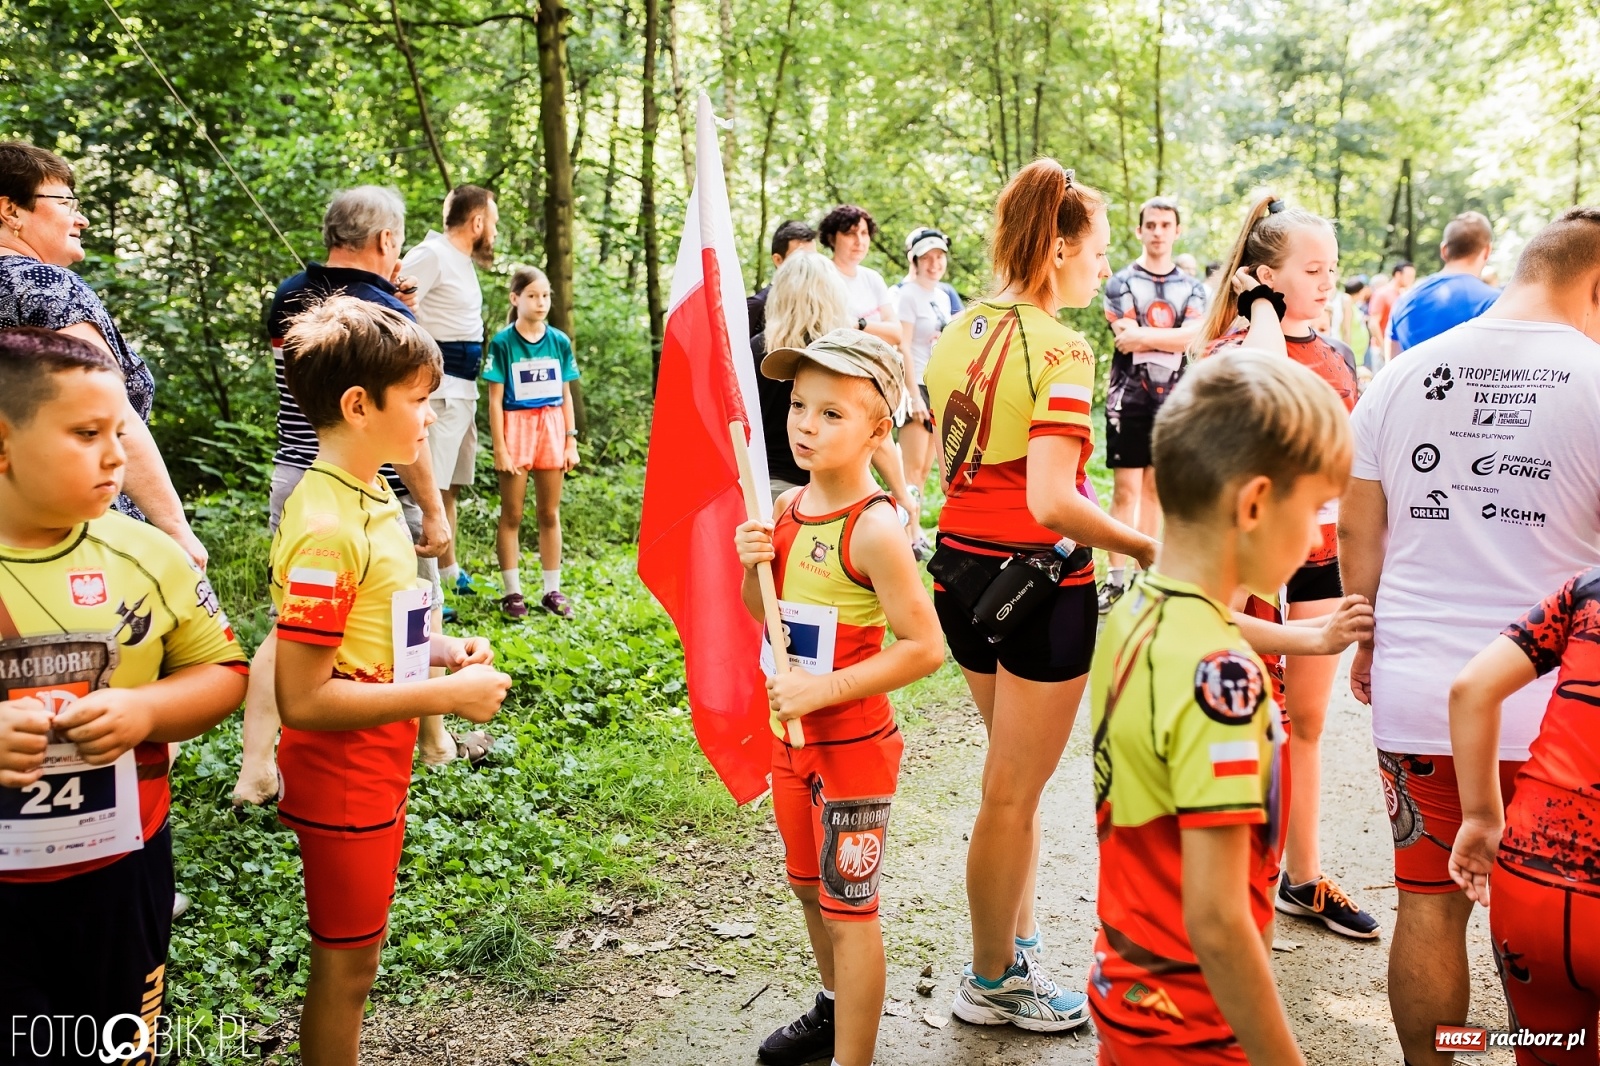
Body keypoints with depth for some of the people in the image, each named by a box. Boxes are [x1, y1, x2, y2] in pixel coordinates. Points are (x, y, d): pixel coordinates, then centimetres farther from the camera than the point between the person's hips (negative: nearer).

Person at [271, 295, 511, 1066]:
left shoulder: (372, 498, 5)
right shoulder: (325, 526, -25)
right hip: (340, 782, -9)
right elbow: (302, 699, -27)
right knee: (345, 963, 7)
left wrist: (439, 651, 2)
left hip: (377, 773, 9)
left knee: (355, 954, 22)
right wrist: (445, 695, -24)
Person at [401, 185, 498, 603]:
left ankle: (449, 571, 30)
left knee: (449, 486, 18)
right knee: (429, 486, -10)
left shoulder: (463, 260, 19)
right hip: (438, 385, -10)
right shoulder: (431, 255, -11)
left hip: (463, 389, 10)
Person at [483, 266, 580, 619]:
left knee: (550, 513, 9)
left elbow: (565, 395, 9)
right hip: (516, 427, -3)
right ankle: (512, 592, 11)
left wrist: (571, 441, 5)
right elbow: (495, 399, -6)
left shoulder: (560, 342, 5)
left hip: (552, 428, 3)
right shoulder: (503, 343, -5)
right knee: (511, 515, 5)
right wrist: (500, 448, -10)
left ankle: (552, 590, 17)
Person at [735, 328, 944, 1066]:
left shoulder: (873, 529, -22)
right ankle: (836, 1006, 46)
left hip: (853, 743, -8)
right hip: (794, 736, 8)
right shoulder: (789, 507, 1)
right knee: (808, 884, 24)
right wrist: (754, 567, -7)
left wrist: (824, 688, -24)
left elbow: (925, 646, -24)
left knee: (848, 907, 4)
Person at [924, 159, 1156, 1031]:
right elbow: (1050, 502, -26)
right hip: (1038, 577, -8)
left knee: (1015, 777, 23)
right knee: (1012, 794, 7)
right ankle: (992, 984, 24)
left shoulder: (957, 335, 6)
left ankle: (1016, 948, 35)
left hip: (961, 567, 8)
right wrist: (1147, 548, -15)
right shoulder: (1060, 349, -18)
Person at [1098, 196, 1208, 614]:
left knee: (1156, 487, 10)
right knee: (1126, 489, -5)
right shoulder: (1121, 282, -1)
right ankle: (1116, 577, -1)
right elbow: (1126, 341, -15)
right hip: (1129, 397, -3)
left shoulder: (1192, 287, 8)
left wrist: (1143, 335, -15)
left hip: (1171, 399, 3)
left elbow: (1195, 338, -9)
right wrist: (1173, 337, -11)